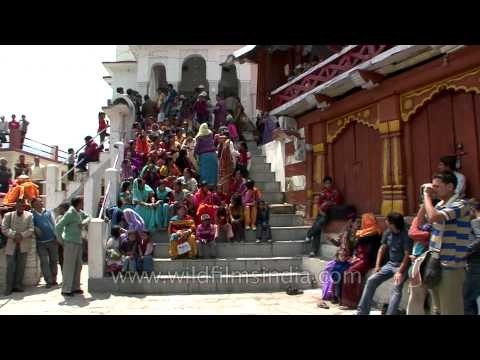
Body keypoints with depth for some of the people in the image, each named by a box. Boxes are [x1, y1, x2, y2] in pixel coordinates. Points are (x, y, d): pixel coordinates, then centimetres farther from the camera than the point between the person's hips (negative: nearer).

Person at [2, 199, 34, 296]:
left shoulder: (29, 215, 2)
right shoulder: (8, 215, 3)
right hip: (11, 244, 0)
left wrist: (21, 235, -17)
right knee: (10, 266, 0)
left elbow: (31, 229, -4)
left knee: (21, 266, 5)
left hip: (23, 245, 1)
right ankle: (9, 287, 10)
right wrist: (14, 235, -17)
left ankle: (18, 285, 16)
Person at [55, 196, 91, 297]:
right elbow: (58, 226, -14)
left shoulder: (80, 212, 9)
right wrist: (61, 239, -6)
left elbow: (88, 216, 23)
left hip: (78, 242, 8)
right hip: (70, 243, -8)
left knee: (78, 265, 12)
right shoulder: (70, 213, -13)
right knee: (69, 266, -4)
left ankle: (75, 287, 22)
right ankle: (66, 290, 2)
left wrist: (85, 222, 0)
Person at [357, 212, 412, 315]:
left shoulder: (406, 235, -16)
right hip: (390, 264, 6)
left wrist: (400, 272, -28)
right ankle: (362, 312, -4)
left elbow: (407, 255, -19)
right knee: (371, 280, -8)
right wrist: (377, 266, 3)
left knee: (396, 287, -30)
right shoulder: (388, 232, 4)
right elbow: (382, 249, 12)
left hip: (402, 265, -6)